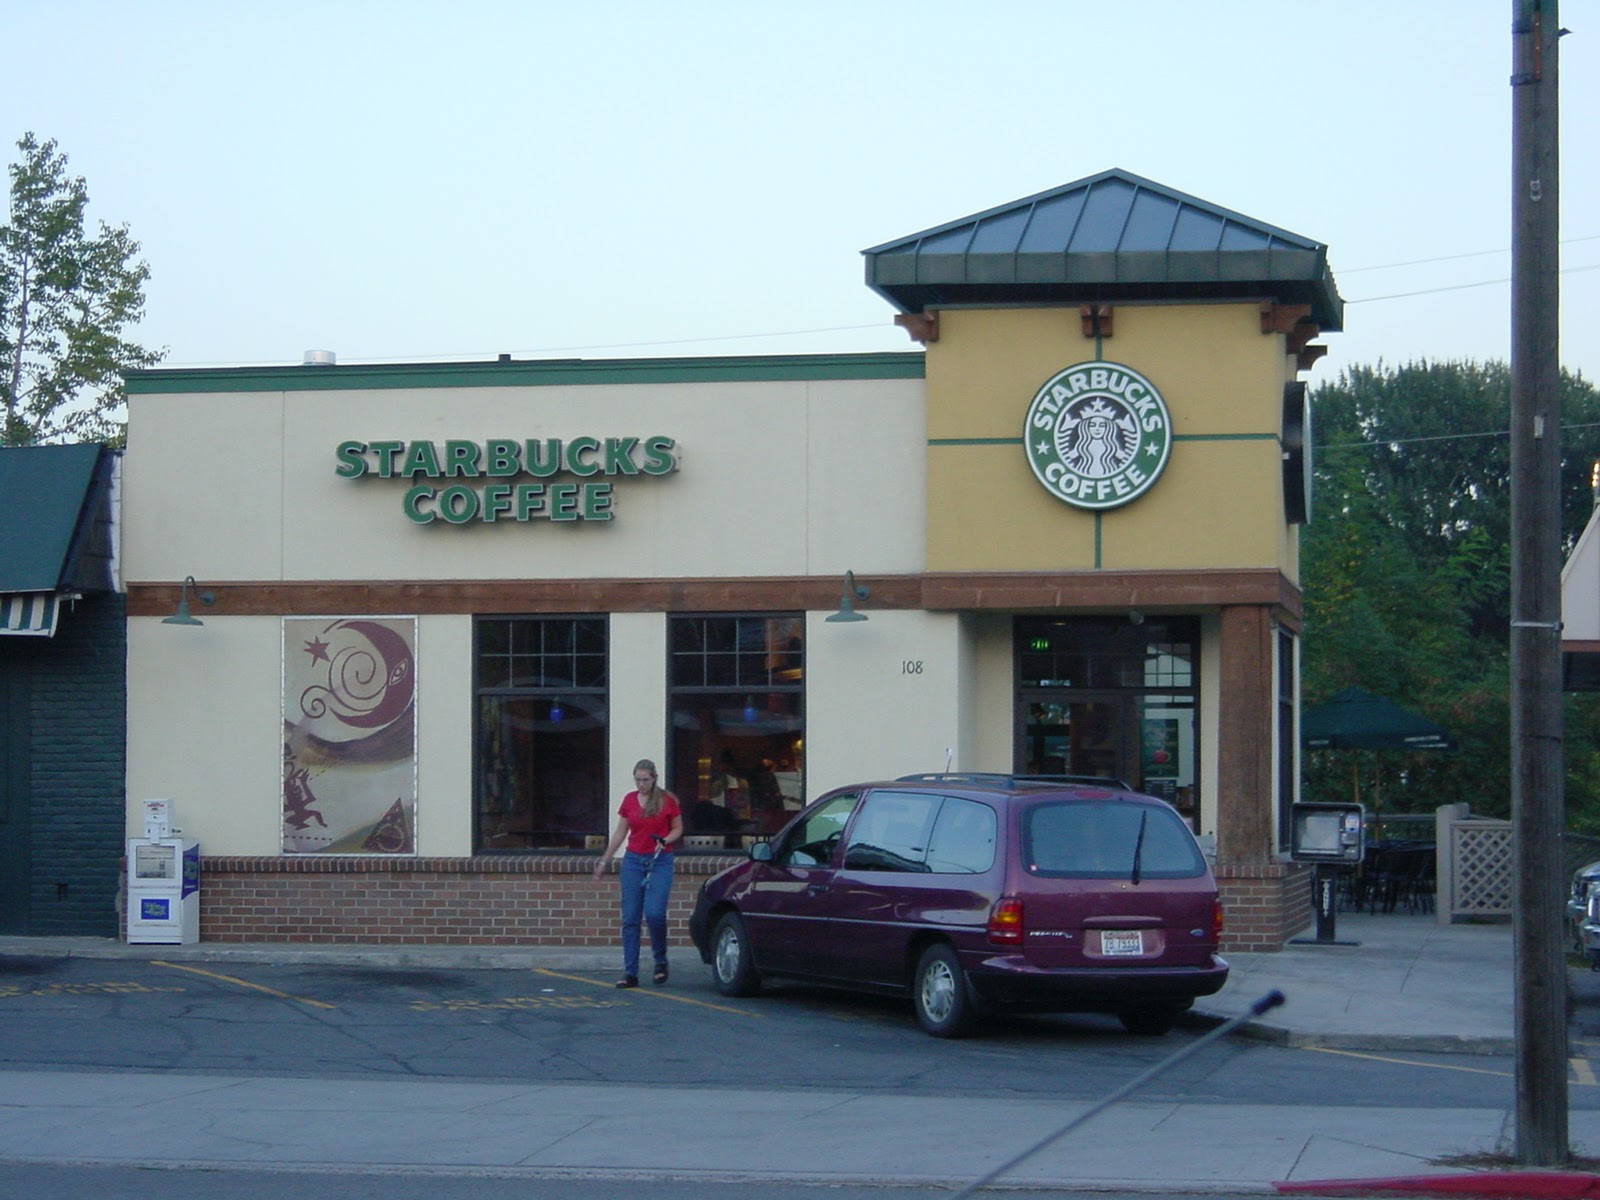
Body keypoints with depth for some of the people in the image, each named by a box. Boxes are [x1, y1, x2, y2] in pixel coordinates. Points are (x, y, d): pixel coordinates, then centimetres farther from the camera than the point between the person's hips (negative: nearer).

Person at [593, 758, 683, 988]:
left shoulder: (667, 800, -2)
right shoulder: (629, 800, 7)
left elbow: (678, 829, 6)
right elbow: (620, 833, 14)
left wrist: (665, 840, -14)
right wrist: (604, 861, 16)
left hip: (660, 861, -3)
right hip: (633, 860, 3)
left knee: (654, 912, -18)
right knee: (630, 918, -1)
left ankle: (660, 961, 6)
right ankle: (630, 973, 1)